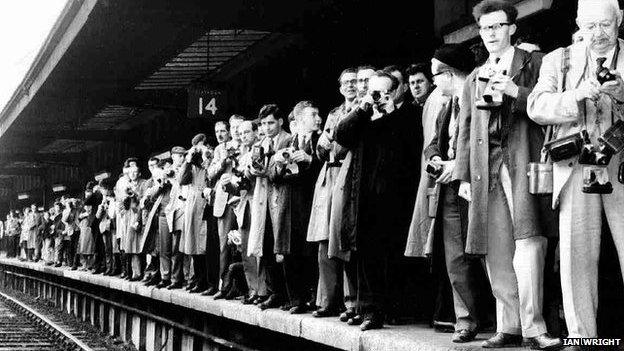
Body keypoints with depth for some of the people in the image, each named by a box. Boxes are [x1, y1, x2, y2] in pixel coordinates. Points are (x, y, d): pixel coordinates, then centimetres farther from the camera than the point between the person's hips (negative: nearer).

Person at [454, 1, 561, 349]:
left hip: (523, 160, -4)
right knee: (496, 250, 2)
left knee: (528, 240, -15)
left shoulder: (535, 64, 9)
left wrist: (516, 92, -13)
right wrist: (464, 175, 13)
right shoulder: (475, 78, 23)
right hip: (486, 167, 5)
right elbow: (466, 130, 20)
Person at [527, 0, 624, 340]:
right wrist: (577, 95, -14)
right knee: (575, 255, -5)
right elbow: (536, 107, 1)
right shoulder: (558, 60, 15)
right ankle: (582, 336, 2)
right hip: (576, 167, 0)